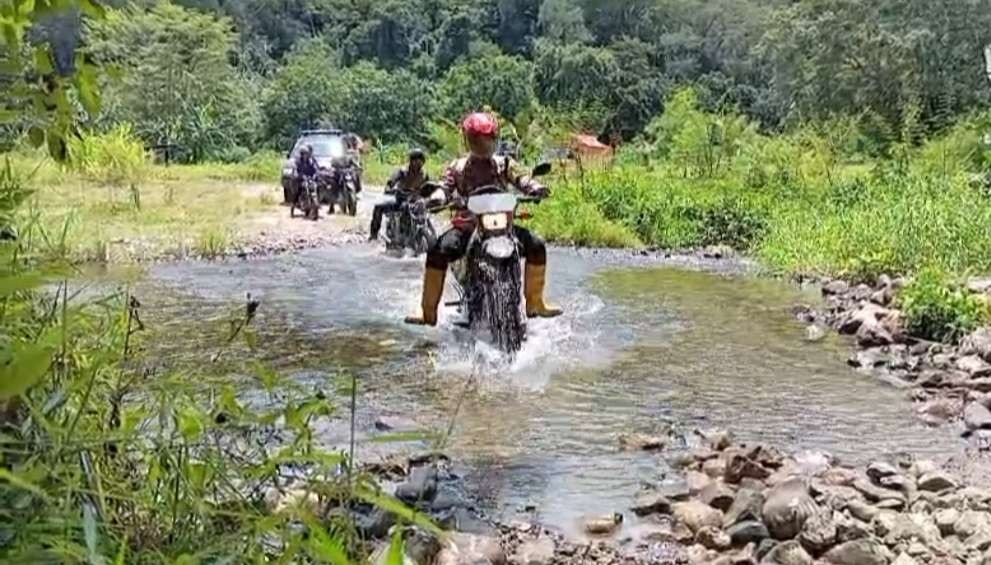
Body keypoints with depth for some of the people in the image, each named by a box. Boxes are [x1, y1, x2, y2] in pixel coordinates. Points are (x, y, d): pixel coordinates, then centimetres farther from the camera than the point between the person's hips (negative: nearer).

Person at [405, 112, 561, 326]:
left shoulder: (504, 164, 13)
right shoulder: (458, 167, 11)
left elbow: (519, 179, -1)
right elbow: (446, 187, -3)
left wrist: (534, 188, -24)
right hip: (467, 225, -2)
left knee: (536, 246, -15)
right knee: (438, 251, -26)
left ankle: (535, 303, -2)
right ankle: (428, 311, -20)